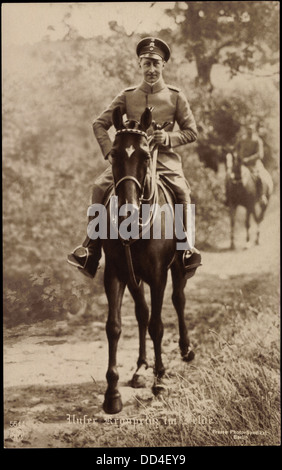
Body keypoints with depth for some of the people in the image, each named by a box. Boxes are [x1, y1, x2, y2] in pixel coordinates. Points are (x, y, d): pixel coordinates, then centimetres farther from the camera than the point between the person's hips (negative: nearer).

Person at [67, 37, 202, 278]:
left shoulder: (176, 96, 6)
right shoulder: (127, 96, 8)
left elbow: (192, 131, 9)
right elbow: (99, 124, 10)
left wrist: (169, 137, -10)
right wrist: (110, 150, -5)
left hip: (165, 159, -1)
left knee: (182, 190, -29)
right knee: (100, 186, -21)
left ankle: (187, 247, -10)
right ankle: (91, 246, -9)